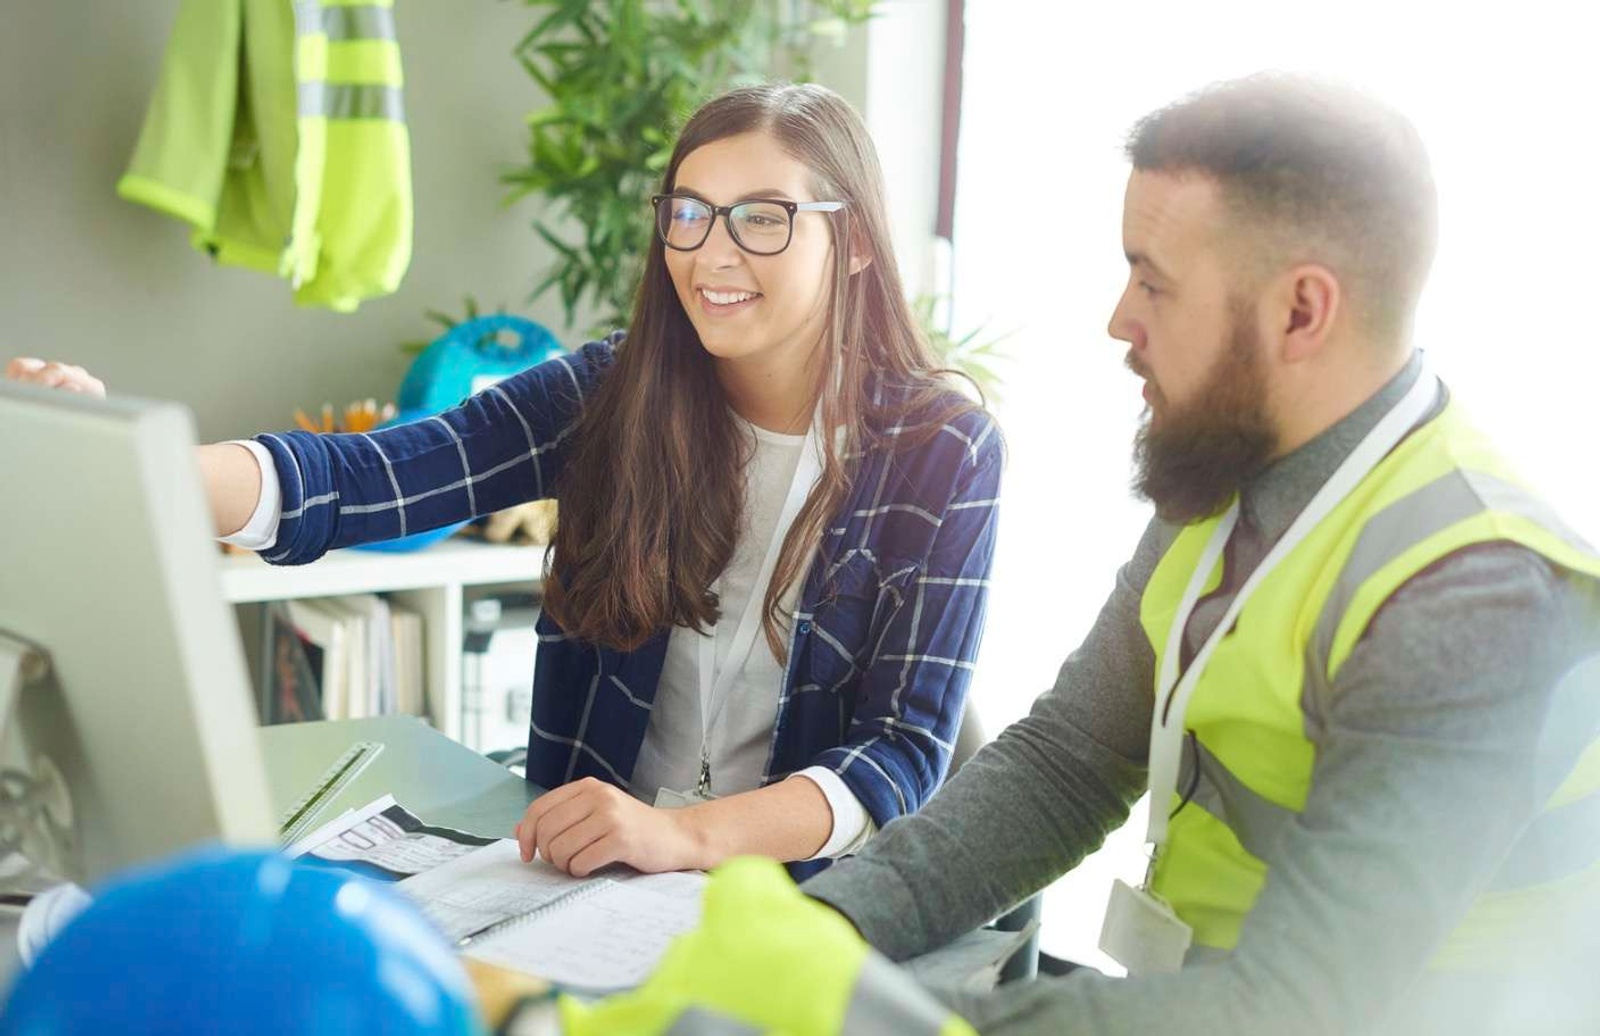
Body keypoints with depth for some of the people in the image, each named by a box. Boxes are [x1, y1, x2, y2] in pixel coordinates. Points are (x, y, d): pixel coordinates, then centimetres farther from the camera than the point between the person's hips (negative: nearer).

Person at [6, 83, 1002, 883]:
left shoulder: (942, 454, -6)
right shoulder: (609, 395, -1)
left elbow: (908, 754, -11)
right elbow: (363, 480, -13)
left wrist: (685, 833, -28)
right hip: (585, 863, 3)